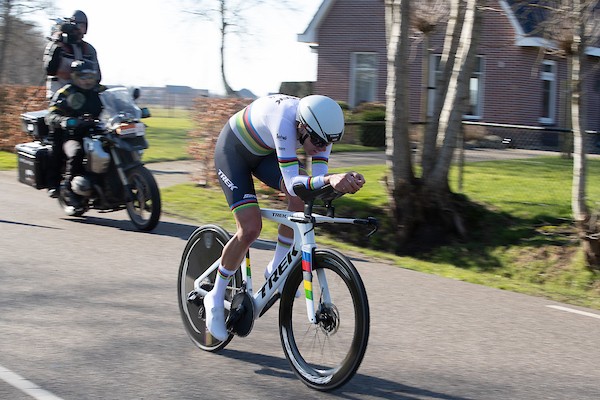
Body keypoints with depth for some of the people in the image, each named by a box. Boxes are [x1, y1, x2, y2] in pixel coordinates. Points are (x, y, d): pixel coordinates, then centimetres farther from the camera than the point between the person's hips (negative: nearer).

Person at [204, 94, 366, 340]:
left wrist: (346, 181, -41)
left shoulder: (321, 126, -21)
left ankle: (276, 270, -2)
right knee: (250, 229, -17)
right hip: (233, 151, -6)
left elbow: (317, 182, -21)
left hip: (263, 152, 6)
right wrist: (330, 180, -60)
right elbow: (292, 183, -44)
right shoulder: (284, 121, -40)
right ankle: (216, 299, 3)